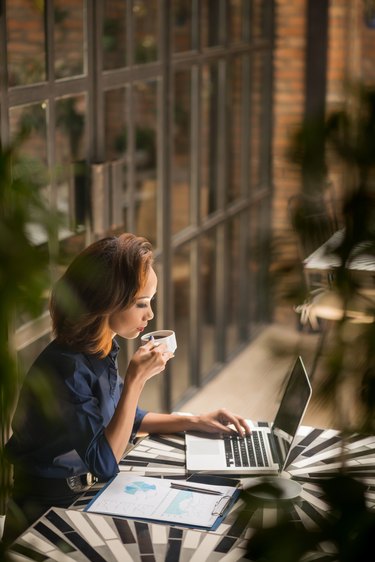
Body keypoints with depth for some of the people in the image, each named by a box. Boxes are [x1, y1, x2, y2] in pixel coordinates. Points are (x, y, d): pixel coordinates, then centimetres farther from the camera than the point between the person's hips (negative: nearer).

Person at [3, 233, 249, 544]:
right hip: (54, 510, -8)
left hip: (87, 490, 8)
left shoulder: (101, 351, -2)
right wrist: (136, 379, -28)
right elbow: (106, 462, -25)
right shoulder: (66, 369, -28)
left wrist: (195, 421, 6)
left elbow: (126, 418, 16)